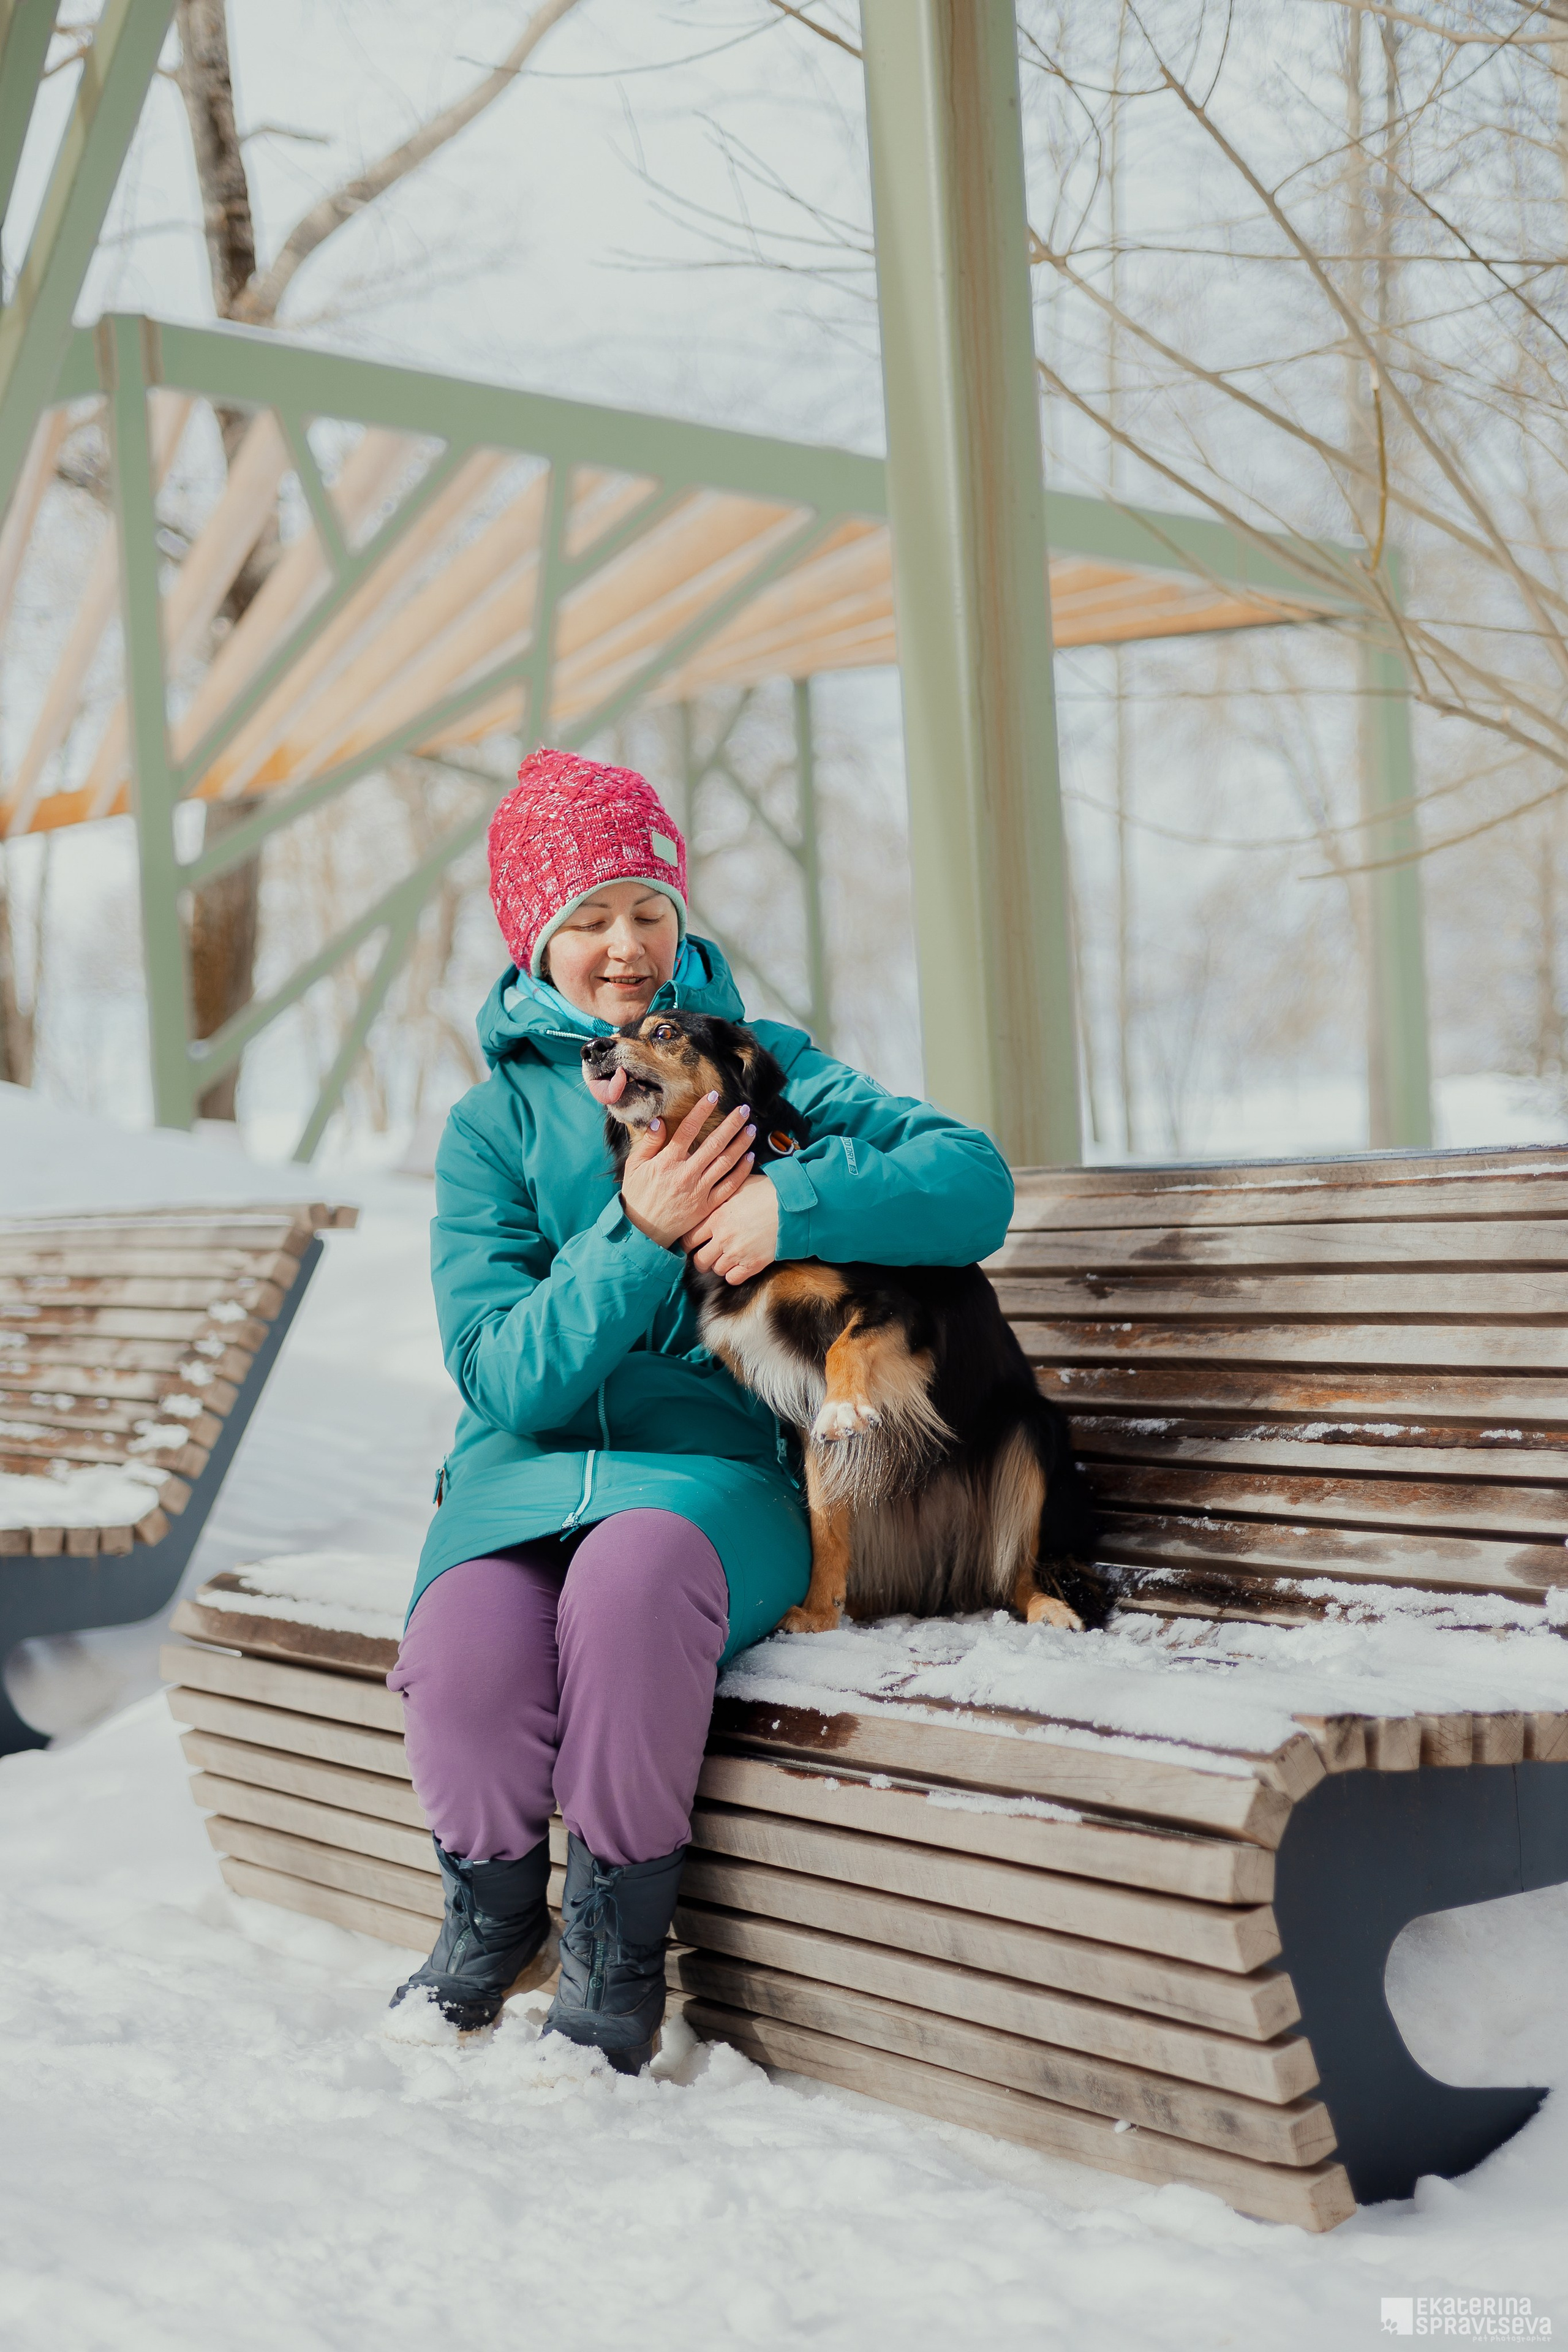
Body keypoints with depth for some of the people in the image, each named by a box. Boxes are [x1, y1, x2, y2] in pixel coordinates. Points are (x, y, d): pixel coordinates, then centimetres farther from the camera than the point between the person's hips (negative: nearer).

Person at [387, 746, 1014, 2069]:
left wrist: (795, 1204, -20)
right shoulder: (495, 1123, 8)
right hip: (522, 1472, 1)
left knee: (633, 1575, -36)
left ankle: (619, 1947, -14)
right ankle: (494, 1910, 3)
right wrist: (639, 1238, -17)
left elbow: (975, 1181, -5)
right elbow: (505, 1377, -3)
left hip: (715, 1471, -1)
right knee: (463, 1659, -31)